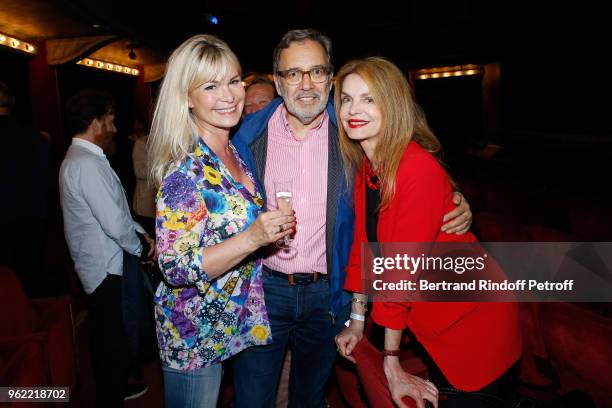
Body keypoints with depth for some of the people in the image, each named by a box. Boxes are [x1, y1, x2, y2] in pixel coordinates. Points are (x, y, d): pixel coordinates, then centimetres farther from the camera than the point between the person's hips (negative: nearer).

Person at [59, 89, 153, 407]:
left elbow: (113, 209, 16)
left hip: (101, 263, 10)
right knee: (111, 339, 5)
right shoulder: (88, 164, -22)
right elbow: (115, 224, -25)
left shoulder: (78, 158, 11)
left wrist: (142, 232, 7)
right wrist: (139, 248, -7)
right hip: (106, 267, -10)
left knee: (111, 335, 24)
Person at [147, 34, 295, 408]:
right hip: (195, 338, -7)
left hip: (235, 325, 8)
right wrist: (252, 239, -34)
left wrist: (273, 225, 0)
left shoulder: (235, 152, -1)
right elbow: (175, 269, -25)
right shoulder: (185, 170, -25)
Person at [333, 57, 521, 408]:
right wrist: (357, 321, 3)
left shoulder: (419, 169, -29)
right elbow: (363, 245, 1)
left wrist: (391, 358, -19)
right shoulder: (364, 167, -4)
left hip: (471, 323, -7)